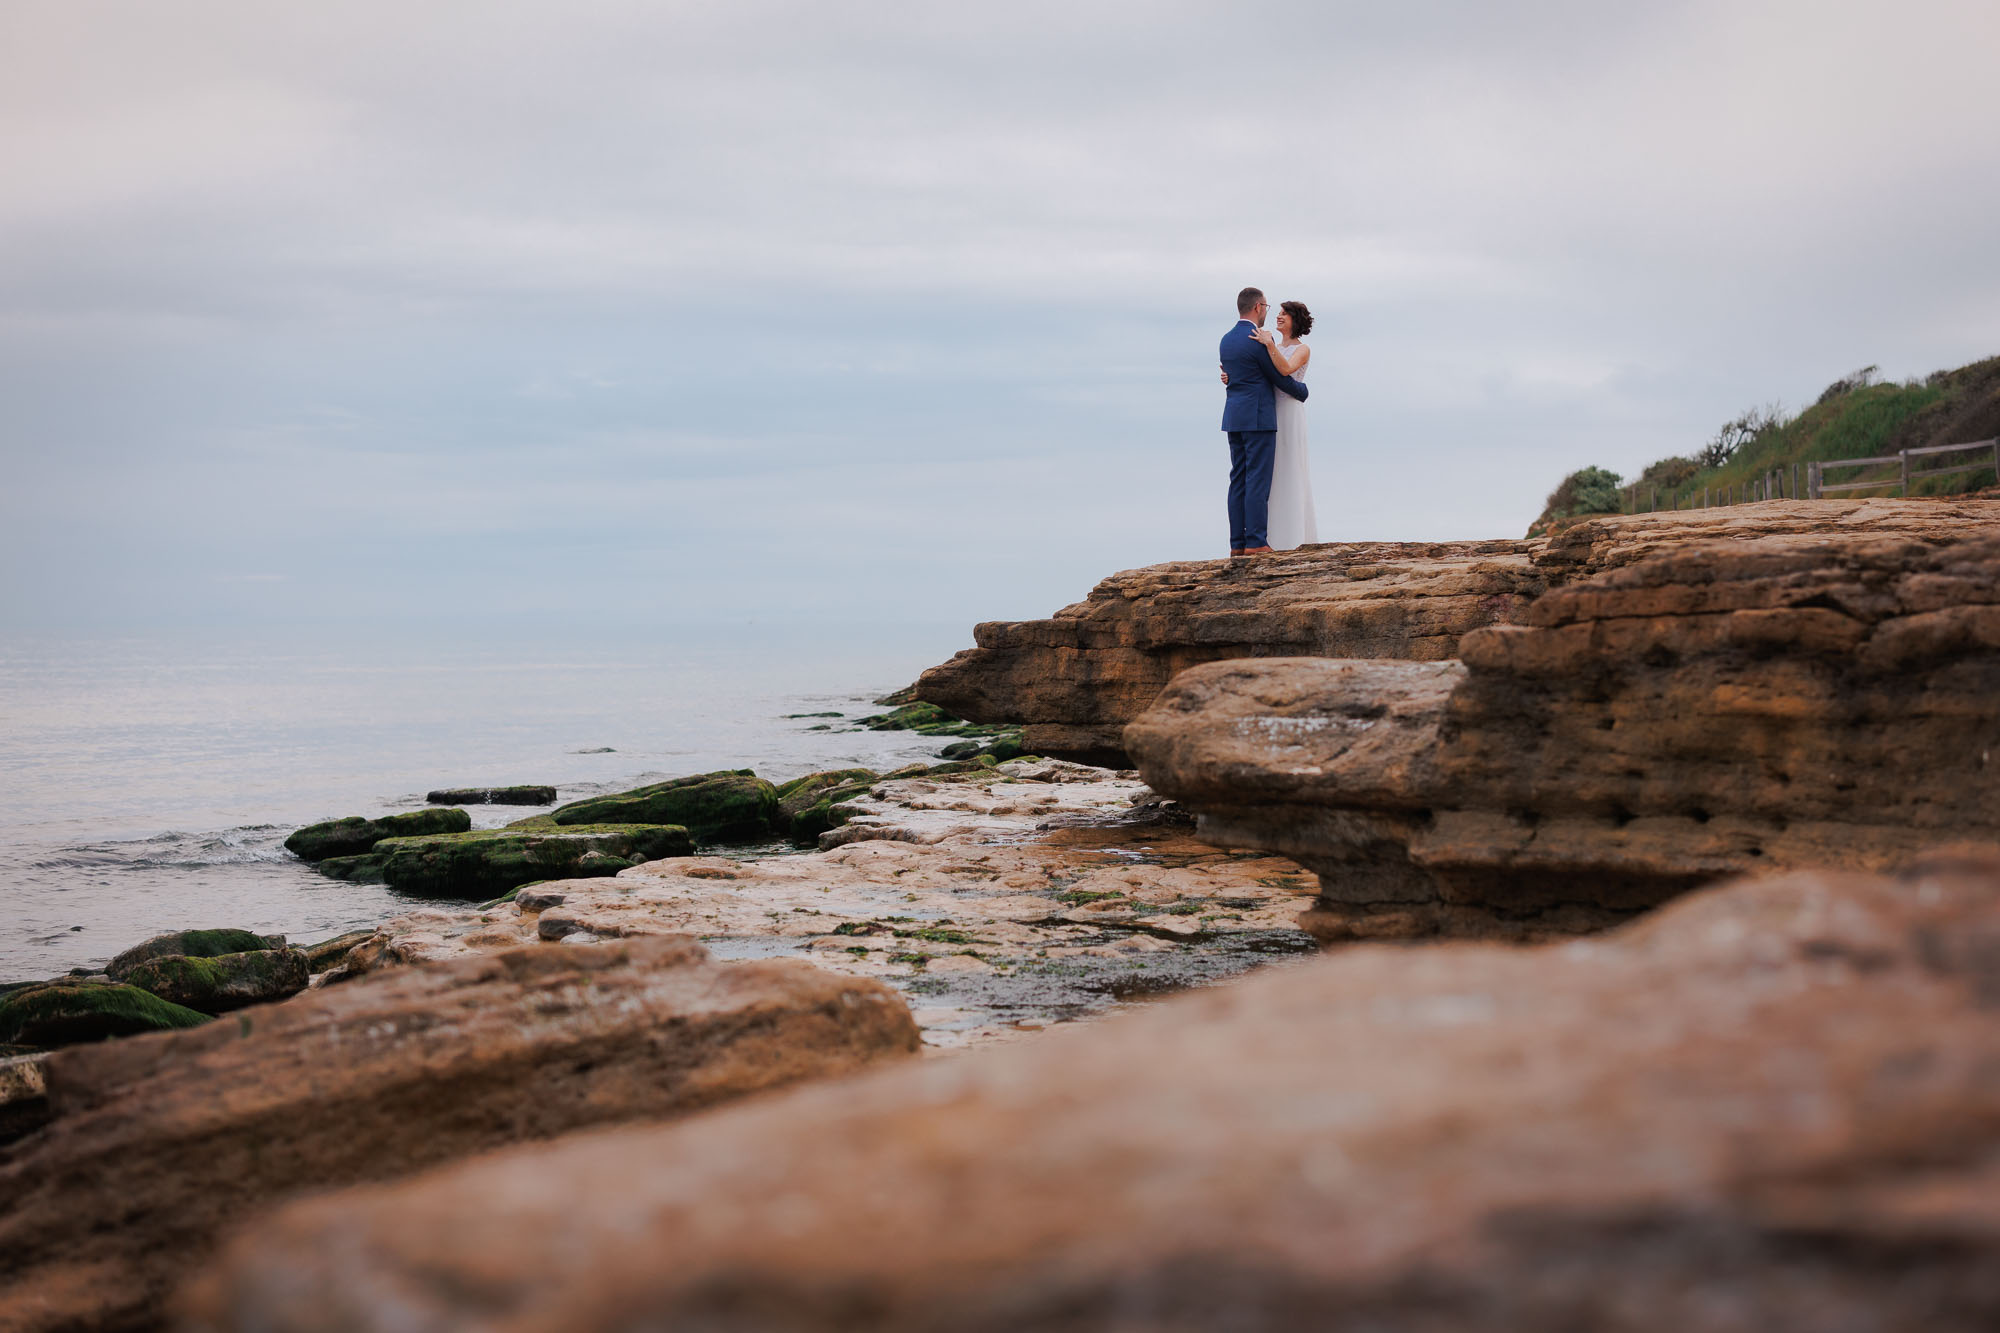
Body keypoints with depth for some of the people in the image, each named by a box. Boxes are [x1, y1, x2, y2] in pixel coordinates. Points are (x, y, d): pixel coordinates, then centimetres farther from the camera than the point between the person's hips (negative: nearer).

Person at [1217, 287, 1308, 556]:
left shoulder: (1226, 340, 12)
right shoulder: (1260, 340, -13)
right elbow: (1281, 378, -5)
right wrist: (1303, 391, 13)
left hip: (1234, 418, 8)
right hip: (1258, 418, -8)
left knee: (1239, 481, 7)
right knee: (1258, 481, -6)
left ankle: (1238, 543, 5)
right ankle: (1255, 542, -8)